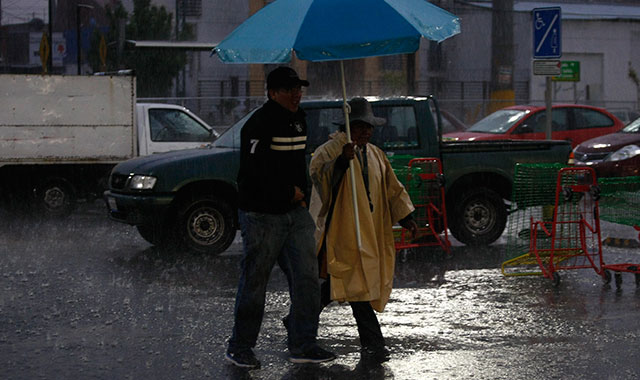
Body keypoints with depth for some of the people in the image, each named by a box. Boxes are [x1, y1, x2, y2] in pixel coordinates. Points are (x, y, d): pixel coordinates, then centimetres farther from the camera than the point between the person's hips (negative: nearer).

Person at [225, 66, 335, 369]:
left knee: (307, 277, 2)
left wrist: (300, 192, 15)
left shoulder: (298, 118, 14)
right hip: (261, 215, -8)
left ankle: (302, 345, 10)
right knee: (254, 282, -1)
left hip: (295, 212, 8)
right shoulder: (259, 124, -14)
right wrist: (289, 193, -13)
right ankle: (239, 347, 11)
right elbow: (254, 171, -22)